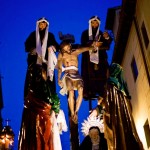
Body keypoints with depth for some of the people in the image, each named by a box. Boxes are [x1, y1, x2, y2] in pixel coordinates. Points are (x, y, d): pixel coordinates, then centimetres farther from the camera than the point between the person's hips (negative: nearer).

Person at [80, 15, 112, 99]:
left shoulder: (101, 34, 20)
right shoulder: (85, 33, 14)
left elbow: (107, 47, 9)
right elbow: (83, 44, -3)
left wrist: (107, 38, -9)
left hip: (100, 58, 2)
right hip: (88, 57, -2)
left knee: (101, 76, -12)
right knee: (89, 75, -15)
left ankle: (102, 94, -19)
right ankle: (89, 93, -20)